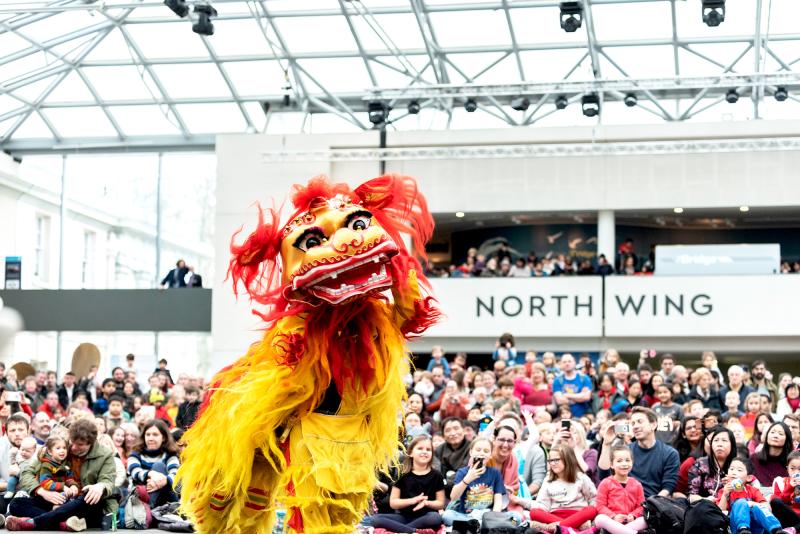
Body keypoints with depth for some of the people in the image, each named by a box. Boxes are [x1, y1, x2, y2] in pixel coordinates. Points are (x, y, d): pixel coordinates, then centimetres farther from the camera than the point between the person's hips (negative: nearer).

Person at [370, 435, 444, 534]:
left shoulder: (435, 476, 5)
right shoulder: (403, 474, 5)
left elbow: (441, 504, 5)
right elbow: (393, 503, 3)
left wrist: (426, 503, -15)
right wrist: (412, 500, -14)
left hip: (424, 517, -1)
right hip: (404, 516, 1)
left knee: (436, 517, -37)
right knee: (375, 519, -24)